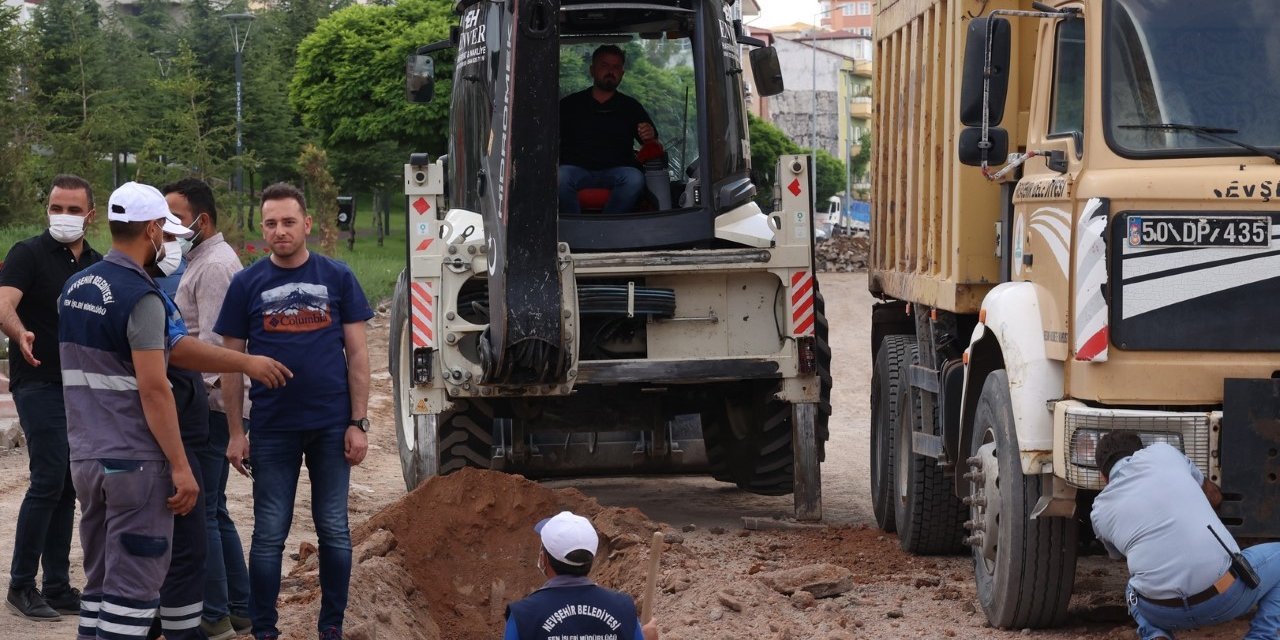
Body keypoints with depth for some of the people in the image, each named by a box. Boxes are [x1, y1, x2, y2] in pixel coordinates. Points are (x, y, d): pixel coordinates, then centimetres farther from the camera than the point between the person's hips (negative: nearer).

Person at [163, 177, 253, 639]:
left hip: (207, 406, -11)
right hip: (209, 405, 11)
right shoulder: (203, 261, 18)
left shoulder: (214, 266, -15)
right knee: (213, 512, 15)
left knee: (200, 511, -7)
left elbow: (211, 344, -21)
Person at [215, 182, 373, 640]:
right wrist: (235, 432, 0)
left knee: (333, 530, 7)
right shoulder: (247, 285, 1)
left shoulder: (337, 278, 1)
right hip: (272, 428, 0)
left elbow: (357, 353, 2)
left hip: (331, 426, 0)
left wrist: (358, 423, -3)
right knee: (269, 534, 4)